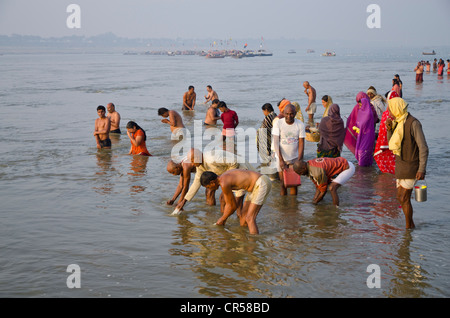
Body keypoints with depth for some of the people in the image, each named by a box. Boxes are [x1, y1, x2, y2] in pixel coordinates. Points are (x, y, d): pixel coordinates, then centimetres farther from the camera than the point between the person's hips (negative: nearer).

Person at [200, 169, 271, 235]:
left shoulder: (224, 184, -18)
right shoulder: (224, 178, 13)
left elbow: (233, 206, -6)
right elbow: (228, 204, 20)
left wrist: (222, 219, 9)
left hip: (262, 184, -10)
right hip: (257, 185, 10)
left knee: (249, 219, -16)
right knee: (243, 216, 16)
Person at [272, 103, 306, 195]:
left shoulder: (300, 125, -5)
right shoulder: (278, 123, -9)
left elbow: (301, 143, -4)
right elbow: (276, 142, -11)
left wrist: (299, 161, -12)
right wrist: (281, 160, -17)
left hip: (295, 158, 1)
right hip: (281, 157, -1)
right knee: (283, 183, 2)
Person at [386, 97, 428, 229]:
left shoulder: (413, 123, -17)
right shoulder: (398, 123, 9)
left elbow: (423, 147, -19)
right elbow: (391, 143, 18)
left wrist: (422, 169, -23)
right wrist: (389, 129, 0)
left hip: (411, 167, -9)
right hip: (401, 165, 9)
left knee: (404, 198, -6)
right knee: (401, 197, 12)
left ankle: (408, 228, 6)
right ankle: (411, 224, 25)